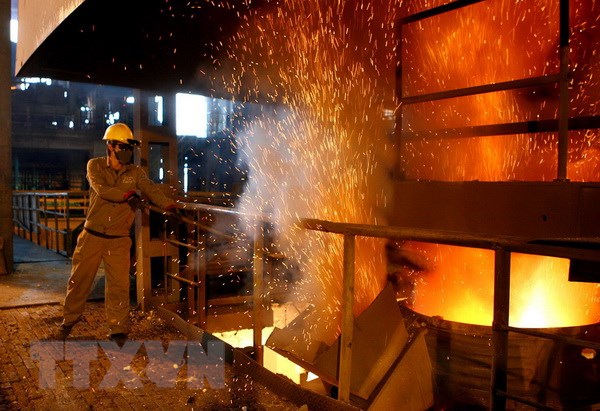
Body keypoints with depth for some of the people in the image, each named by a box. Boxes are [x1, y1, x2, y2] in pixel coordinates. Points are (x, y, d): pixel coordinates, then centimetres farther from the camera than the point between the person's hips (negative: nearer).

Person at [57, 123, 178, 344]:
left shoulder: (136, 172, 3)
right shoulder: (95, 166, -1)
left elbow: (151, 189, -15)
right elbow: (101, 189, -19)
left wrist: (168, 204, -33)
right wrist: (128, 195, -23)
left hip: (118, 240, 0)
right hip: (92, 237, 0)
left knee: (119, 285, -2)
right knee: (79, 280, 12)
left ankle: (118, 329, 12)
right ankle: (69, 320, 34)